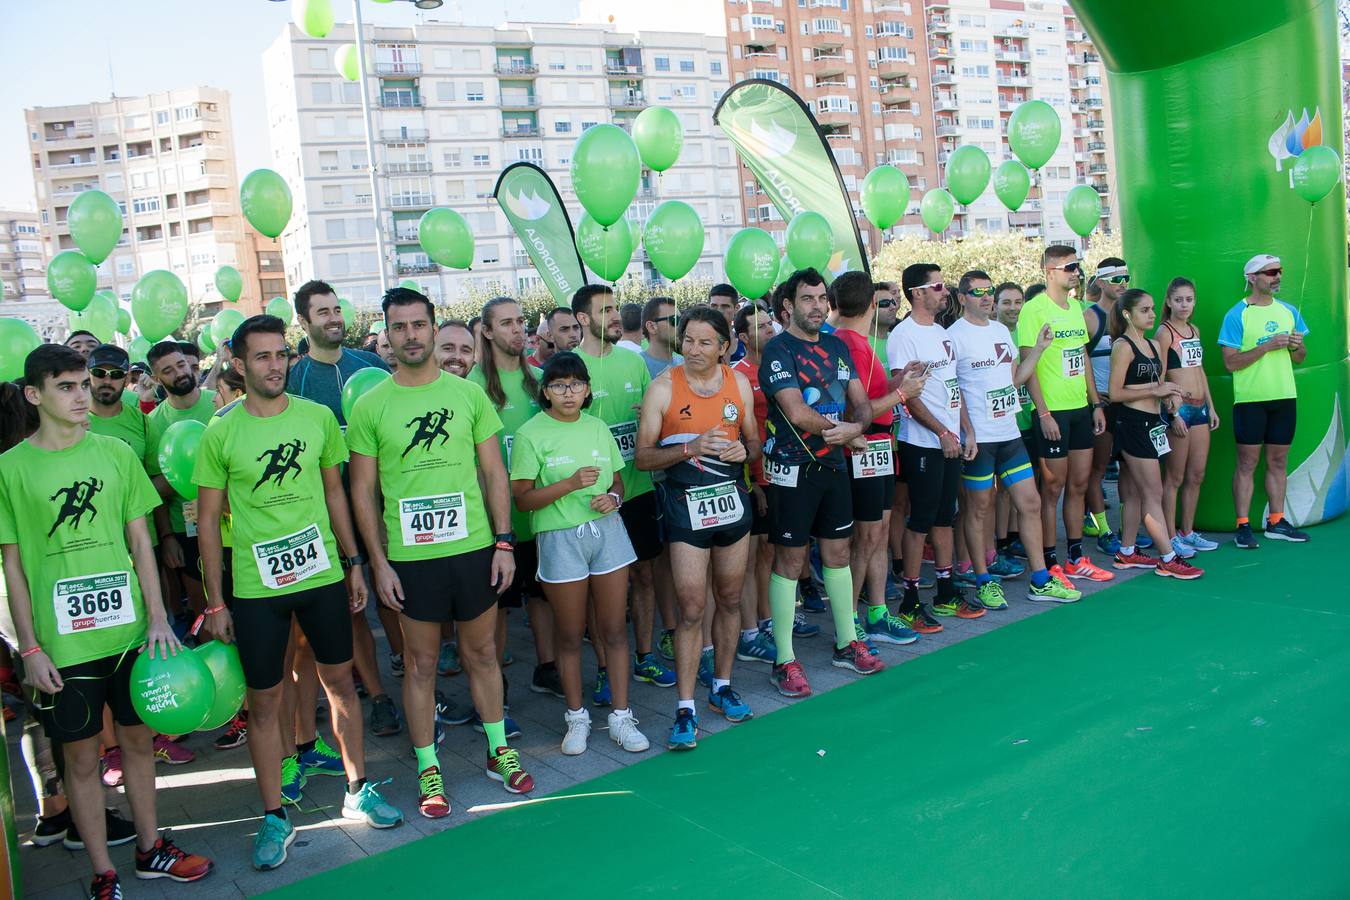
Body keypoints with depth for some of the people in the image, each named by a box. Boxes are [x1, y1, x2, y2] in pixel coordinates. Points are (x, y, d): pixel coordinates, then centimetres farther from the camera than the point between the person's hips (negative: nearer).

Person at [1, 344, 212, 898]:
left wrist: (158, 618, 0)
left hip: (130, 630, 3)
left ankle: (150, 849, 31)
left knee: (137, 738, 14)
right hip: (62, 642, -2)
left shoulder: (116, 453, 2)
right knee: (81, 754, 8)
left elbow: (140, 541, 5)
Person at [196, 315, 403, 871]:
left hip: (323, 575, 2)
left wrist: (353, 561, 10)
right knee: (264, 701, 6)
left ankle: (358, 790, 30)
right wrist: (216, 602, -2)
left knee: (340, 681, 13)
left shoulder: (318, 417, 1)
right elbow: (209, 520, -2)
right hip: (256, 586, -2)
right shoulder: (220, 434, -6)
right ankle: (274, 816, 22)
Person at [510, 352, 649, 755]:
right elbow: (522, 499, -10)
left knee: (614, 630, 7)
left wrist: (612, 498, -6)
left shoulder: (598, 428, 8)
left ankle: (621, 716, 18)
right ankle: (576, 717, 25)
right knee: (570, 634, 8)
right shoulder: (531, 434, -6)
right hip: (560, 538, -3)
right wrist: (570, 484, -21)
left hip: (607, 531, 4)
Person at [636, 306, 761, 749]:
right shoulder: (663, 387, -8)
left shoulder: (739, 383, 4)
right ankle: (685, 708, 3)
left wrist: (744, 450, -9)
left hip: (733, 499, 4)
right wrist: (690, 447, -22)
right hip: (686, 504, -4)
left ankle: (722, 687, 30)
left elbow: (754, 442, 14)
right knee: (692, 609, -6)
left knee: (730, 599, 13)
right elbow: (643, 457, -8)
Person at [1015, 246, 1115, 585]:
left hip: (1080, 407, 8)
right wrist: (1044, 413, -18)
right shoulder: (1034, 309, -11)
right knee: (1053, 487, -1)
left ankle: (1076, 558, 23)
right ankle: (1050, 565, 9)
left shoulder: (1076, 307, 14)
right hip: (1053, 411, -7)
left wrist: (1096, 404, 15)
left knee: (1079, 484, 12)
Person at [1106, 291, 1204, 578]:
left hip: (1152, 422, 9)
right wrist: (1155, 390, -15)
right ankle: (1168, 559, 0)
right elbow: (1115, 393, -16)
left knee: (1136, 492, 13)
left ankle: (1126, 553, 21)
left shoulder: (1153, 345, 14)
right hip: (1133, 423, -9)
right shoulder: (1123, 347, -11)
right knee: (1153, 494, -5)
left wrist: (1169, 394, 1)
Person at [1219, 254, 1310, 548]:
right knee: (1247, 463, -2)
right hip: (1250, 399, -5)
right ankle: (1243, 526, 2)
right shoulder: (1236, 315, -7)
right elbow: (1230, 362, -13)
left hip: (1285, 396, 5)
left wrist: (1297, 346, -6)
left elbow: (1299, 358, 16)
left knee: (1278, 461, 10)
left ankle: (1276, 521, 19)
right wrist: (1267, 346, -19)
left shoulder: (1289, 311, 10)